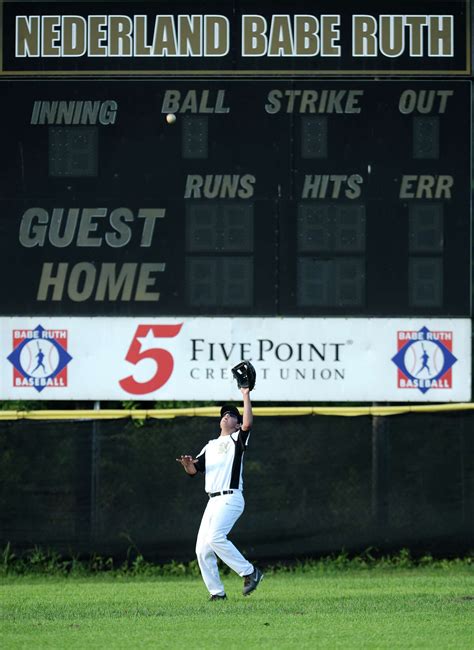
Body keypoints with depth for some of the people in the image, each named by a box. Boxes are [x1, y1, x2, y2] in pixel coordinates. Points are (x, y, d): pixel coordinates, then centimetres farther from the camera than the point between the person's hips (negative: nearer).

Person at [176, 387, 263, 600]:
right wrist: (187, 464, -3)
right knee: (202, 548, -1)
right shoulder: (211, 446, 25)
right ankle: (216, 592, 5)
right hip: (213, 501, 8)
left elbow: (248, 424, -16)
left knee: (216, 537, -25)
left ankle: (250, 572, -16)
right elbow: (193, 470, 20)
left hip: (231, 498, -8)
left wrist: (246, 395, -12)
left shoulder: (237, 439, 5)